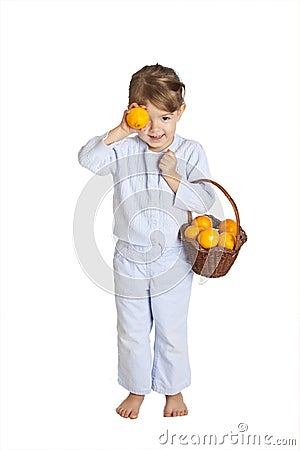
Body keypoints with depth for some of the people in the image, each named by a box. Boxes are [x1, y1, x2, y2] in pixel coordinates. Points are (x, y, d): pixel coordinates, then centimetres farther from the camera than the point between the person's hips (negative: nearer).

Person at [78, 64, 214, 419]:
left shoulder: (190, 152, -7)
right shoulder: (123, 148, -6)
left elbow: (204, 201, -12)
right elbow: (87, 160, -20)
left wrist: (172, 176, -22)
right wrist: (119, 132, -26)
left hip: (173, 260, -1)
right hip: (130, 259, 1)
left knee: (172, 332, 16)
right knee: (132, 331, 17)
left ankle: (173, 389, 41)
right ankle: (137, 389, 41)